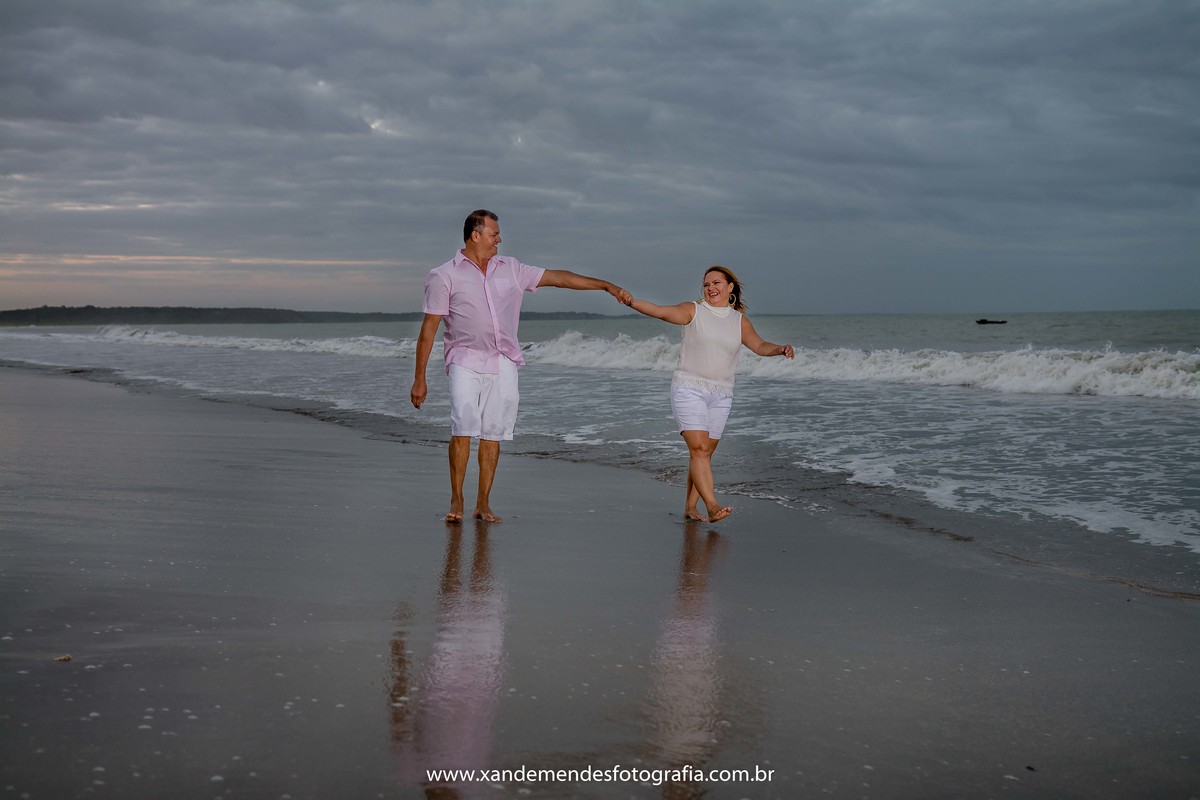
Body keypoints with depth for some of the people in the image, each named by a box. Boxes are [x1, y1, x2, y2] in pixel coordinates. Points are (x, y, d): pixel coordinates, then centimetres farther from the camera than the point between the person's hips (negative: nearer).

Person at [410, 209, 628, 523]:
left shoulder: (510, 269, 12)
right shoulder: (444, 276, 0)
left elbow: (557, 277, 15)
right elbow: (429, 328, 0)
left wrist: (606, 285, 12)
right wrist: (420, 378, -3)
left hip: (503, 364, 4)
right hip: (465, 361, -4)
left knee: (493, 435, 1)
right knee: (463, 429, -15)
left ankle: (483, 504, 8)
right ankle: (456, 501, -4)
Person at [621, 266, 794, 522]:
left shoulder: (739, 321, 11)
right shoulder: (693, 311, -1)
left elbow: (759, 346, 6)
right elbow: (662, 312, -15)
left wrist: (780, 349, -15)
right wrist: (633, 303, -32)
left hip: (720, 395, 4)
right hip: (688, 389, -4)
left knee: (704, 453, 7)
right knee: (699, 448, -17)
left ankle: (690, 507, 16)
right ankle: (712, 506, -26)